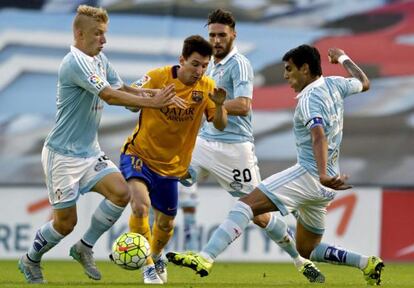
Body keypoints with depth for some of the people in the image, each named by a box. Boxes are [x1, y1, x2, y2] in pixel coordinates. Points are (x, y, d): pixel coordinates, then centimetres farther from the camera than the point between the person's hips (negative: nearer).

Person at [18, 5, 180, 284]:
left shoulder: (100, 60, 8)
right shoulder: (76, 62, -21)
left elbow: (120, 88, 11)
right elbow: (108, 95, -29)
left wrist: (155, 92, -8)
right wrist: (150, 102, -31)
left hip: (90, 151, 8)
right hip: (63, 154, -8)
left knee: (121, 192, -12)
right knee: (66, 221, -3)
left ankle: (84, 247, 6)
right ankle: (31, 261, 24)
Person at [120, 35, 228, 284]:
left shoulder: (207, 86, -7)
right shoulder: (158, 77, -15)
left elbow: (220, 126, -13)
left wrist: (219, 105, -34)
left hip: (171, 165, 4)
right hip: (140, 154, -4)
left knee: (166, 223, 14)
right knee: (141, 204, -28)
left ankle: (156, 257, 47)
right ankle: (148, 266, -12)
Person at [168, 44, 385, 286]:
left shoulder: (309, 99, -13)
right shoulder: (334, 85, 10)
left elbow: (319, 137, -31)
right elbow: (364, 83, 31)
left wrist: (323, 174, -46)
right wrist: (343, 58, 47)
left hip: (309, 174, -9)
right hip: (324, 190, 9)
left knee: (246, 204, -21)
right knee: (307, 250, 21)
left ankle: (205, 258, -37)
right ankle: (367, 265, 12)